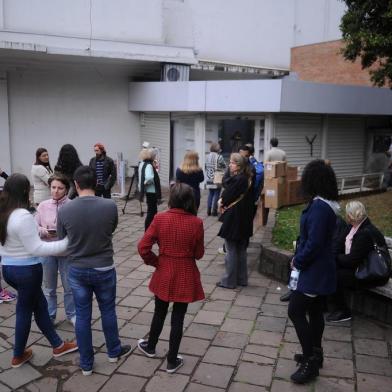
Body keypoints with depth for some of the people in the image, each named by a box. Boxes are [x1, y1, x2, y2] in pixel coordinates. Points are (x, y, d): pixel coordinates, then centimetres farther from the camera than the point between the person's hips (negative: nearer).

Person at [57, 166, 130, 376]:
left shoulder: (64, 210, -14)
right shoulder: (110, 206, -16)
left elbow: (61, 240, 1)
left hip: (77, 270, 1)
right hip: (104, 269, 0)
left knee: (82, 316, 14)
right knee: (108, 311, 20)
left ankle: (86, 363, 27)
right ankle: (114, 351, 39)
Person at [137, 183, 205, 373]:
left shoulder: (160, 219, -13)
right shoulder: (196, 222, -15)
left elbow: (143, 247, -12)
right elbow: (199, 254, -5)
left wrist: (156, 262, 2)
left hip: (164, 273, 1)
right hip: (186, 276, -1)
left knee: (159, 313, 23)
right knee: (178, 318, 10)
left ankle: (150, 347, 44)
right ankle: (172, 361, 23)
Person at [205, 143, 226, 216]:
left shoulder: (207, 157, 4)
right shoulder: (219, 157, -13)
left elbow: (206, 167, 11)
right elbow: (224, 167, -8)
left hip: (209, 179, 5)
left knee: (210, 194, 14)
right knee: (216, 195, 2)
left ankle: (209, 211, 15)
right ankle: (214, 211, 4)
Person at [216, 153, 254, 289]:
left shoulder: (238, 179, -20)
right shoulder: (247, 178, 8)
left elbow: (227, 197, -15)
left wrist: (222, 202, 4)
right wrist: (224, 201, -4)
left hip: (233, 219, -9)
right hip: (244, 220, 9)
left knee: (231, 251, 2)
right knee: (241, 250, 17)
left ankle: (229, 281, 11)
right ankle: (241, 279, 26)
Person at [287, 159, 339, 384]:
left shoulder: (319, 207, -24)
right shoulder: (327, 204, 7)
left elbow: (314, 243, -26)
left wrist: (298, 261, -12)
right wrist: (300, 257, 5)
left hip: (314, 270, -10)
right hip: (320, 268, 10)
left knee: (296, 311, -5)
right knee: (314, 311, 18)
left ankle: (310, 361, 3)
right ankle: (314, 354, 32)